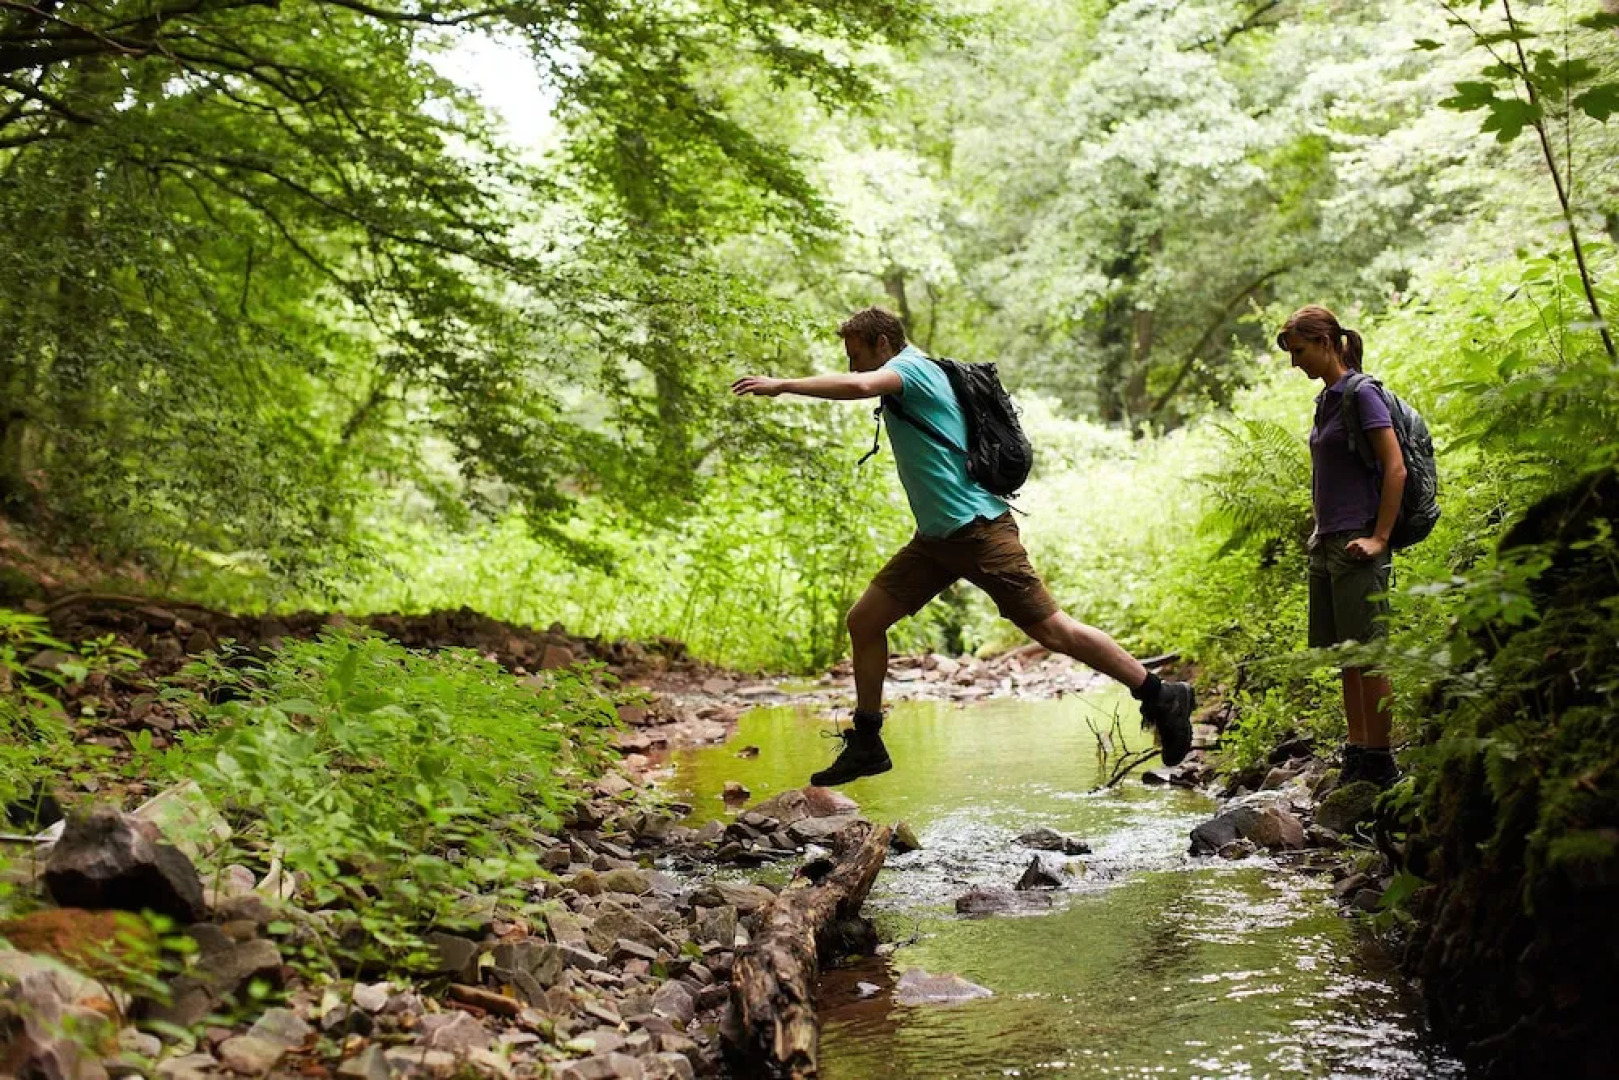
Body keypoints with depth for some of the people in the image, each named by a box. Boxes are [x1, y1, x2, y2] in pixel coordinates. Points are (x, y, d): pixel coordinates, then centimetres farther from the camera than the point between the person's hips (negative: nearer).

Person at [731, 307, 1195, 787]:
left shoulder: (910, 366, -10)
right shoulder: (915, 375, 19)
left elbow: (857, 386, -32)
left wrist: (781, 385, -28)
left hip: (976, 529, -10)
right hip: (936, 537, 10)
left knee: (1052, 631, -7)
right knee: (864, 620, 4)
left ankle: (1162, 698, 5)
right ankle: (866, 744, 13)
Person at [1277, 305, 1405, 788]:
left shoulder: (1361, 394, -9)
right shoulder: (1325, 400, 16)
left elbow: (1396, 469, -15)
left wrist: (1379, 538, -18)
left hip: (1357, 545, -9)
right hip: (1326, 544, 9)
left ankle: (1379, 762, 1)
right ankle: (1357, 755, 17)